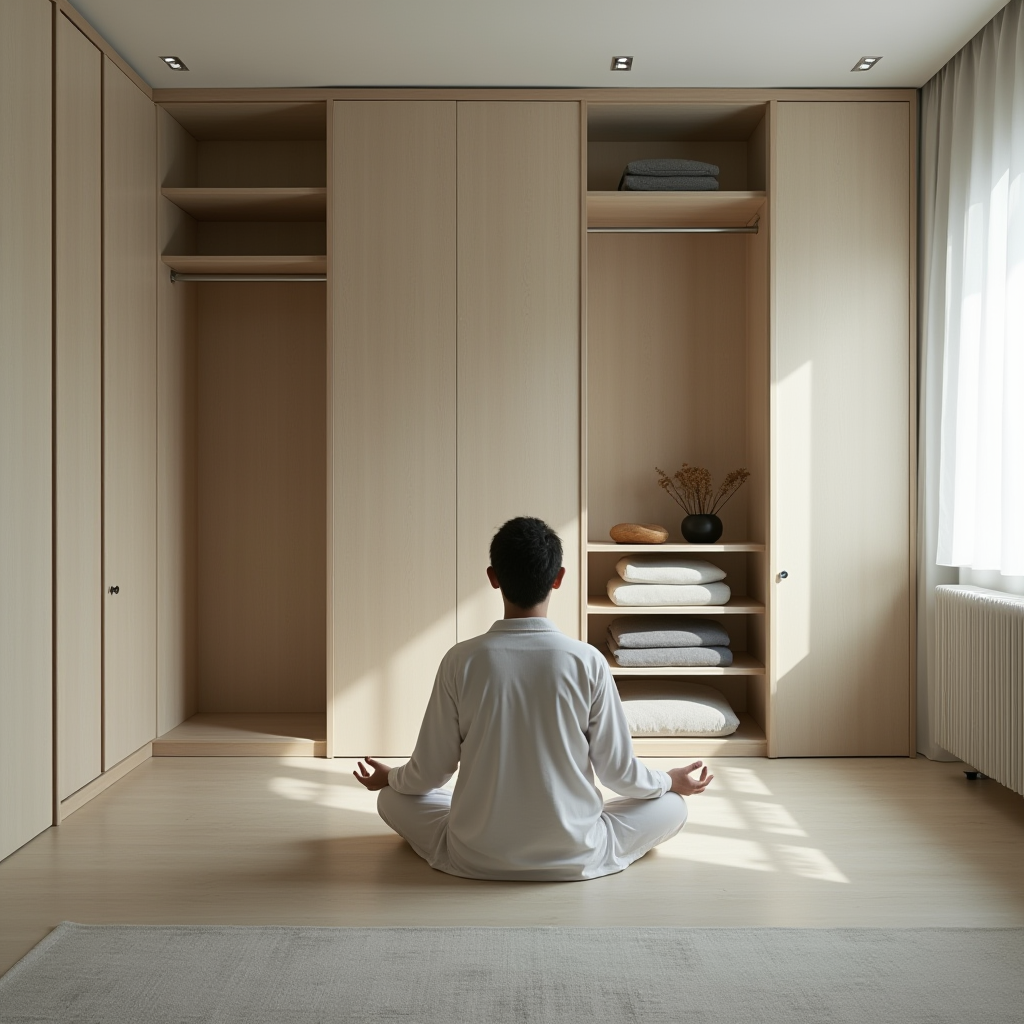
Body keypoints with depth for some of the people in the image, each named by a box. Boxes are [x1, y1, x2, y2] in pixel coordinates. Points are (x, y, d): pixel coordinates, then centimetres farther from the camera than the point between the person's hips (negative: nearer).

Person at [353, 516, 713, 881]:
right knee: (672, 805, 21)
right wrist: (670, 781, 16)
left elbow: (430, 772, -4)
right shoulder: (587, 661, -13)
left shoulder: (461, 660, -12)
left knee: (392, 799, 25)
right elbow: (618, 770, -5)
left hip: (476, 857, 0)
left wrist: (388, 777, 19)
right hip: (574, 857, 0)